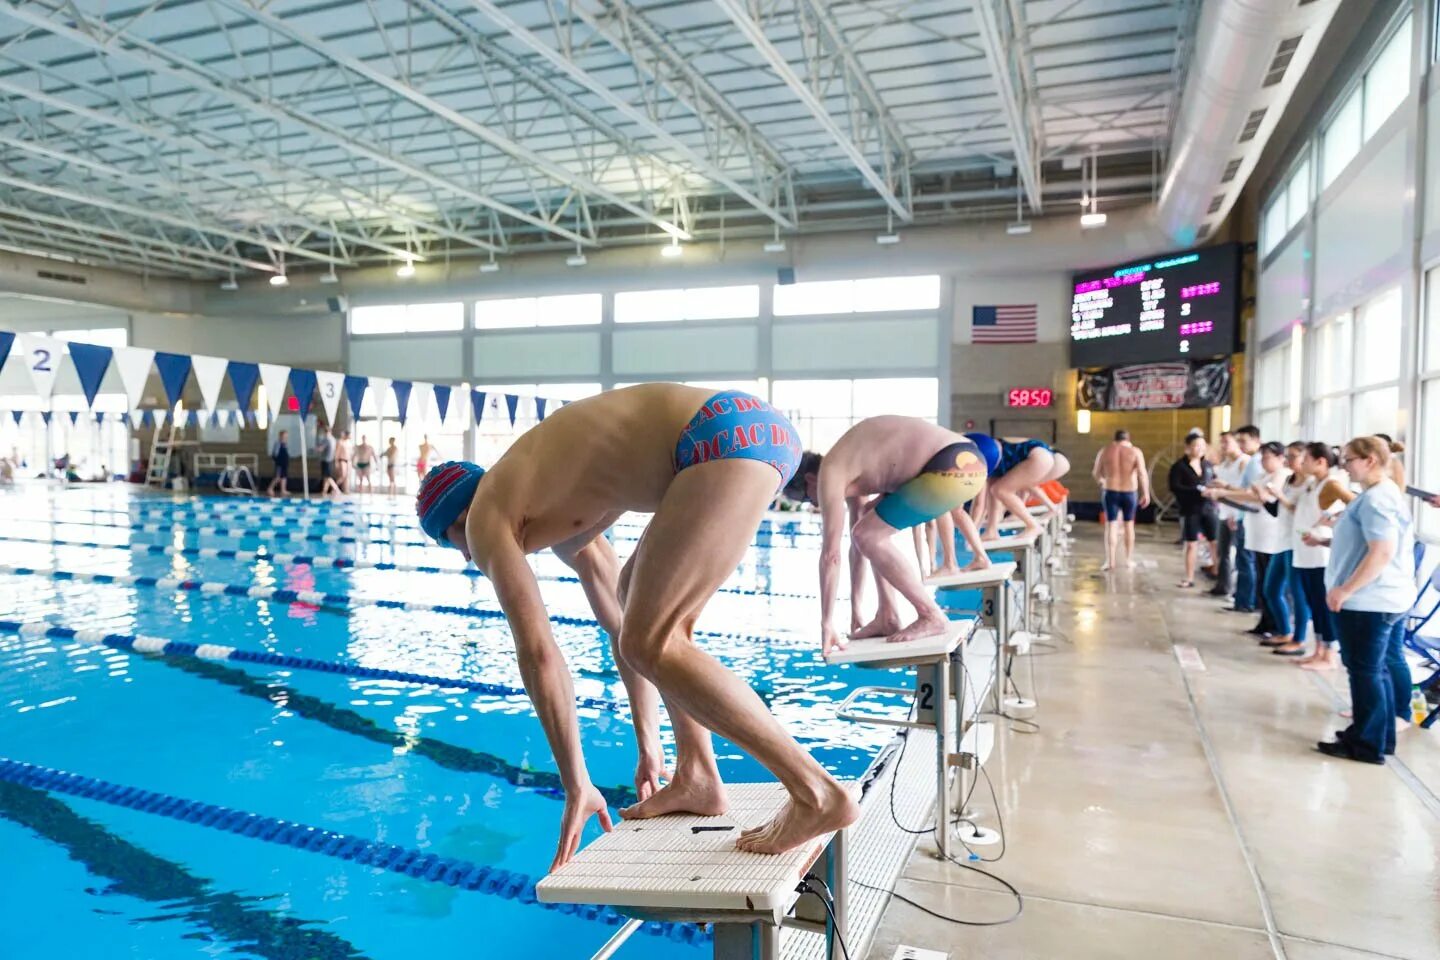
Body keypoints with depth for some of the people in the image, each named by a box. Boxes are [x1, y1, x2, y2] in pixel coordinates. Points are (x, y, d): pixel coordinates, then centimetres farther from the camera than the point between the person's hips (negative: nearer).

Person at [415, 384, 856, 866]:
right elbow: (623, 622, 35)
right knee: (639, 592, 23)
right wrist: (649, 744, 39)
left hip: (725, 435, -10)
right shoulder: (558, 513, 30)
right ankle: (697, 775, 21)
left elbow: (538, 654, 1)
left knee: (651, 645, -6)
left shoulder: (488, 517, 7)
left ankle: (817, 793, -5)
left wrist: (576, 788, 9)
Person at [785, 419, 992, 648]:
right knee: (869, 529, 19)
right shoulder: (848, 469, 22)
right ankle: (888, 618, 17)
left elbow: (830, 553, -5)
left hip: (955, 468, -10)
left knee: (869, 535, -4)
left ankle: (932, 616, 1)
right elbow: (856, 538, 27)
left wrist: (826, 622, 1)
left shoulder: (830, 473, -5)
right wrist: (855, 606, 31)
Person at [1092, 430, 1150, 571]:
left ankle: (1111, 561, -5)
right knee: (1129, 524, 15)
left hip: (1110, 492, 0)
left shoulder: (1104, 450, 1)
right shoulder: (1135, 451, -3)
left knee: (1111, 525, 1)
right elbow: (1143, 474, -12)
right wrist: (1146, 493, -8)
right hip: (1130, 492, 0)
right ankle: (1129, 559, 21)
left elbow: (1096, 473, 6)